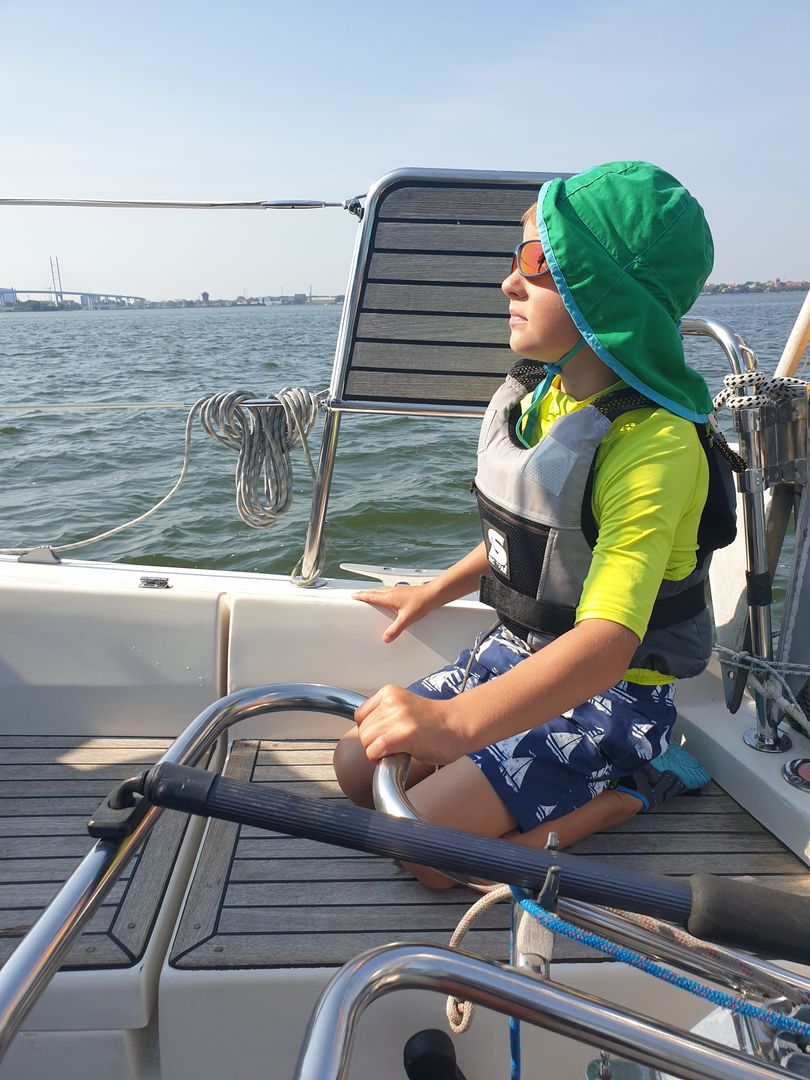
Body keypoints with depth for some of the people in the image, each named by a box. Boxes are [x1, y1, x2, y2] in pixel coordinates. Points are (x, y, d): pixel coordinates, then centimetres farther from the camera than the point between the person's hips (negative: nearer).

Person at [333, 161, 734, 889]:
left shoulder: (655, 445, -27)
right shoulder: (539, 396, 0)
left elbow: (606, 641, -38)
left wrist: (458, 720, -50)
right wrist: (434, 593, 23)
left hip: (607, 693, -8)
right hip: (516, 655, 8)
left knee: (425, 848, -16)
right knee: (360, 767, 5)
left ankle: (627, 790, 2)